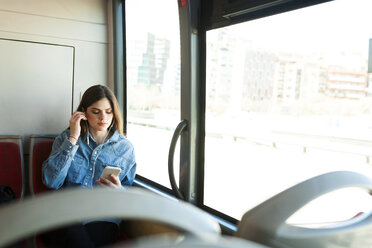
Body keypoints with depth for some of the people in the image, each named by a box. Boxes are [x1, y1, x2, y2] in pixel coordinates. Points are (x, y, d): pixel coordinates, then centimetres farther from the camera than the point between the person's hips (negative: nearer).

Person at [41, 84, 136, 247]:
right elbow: (51, 181, -6)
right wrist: (73, 139, -7)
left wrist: (119, 190, -12)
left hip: (102, 218, 1)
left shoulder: (125, 147, 8)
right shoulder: (66, 138, 9)